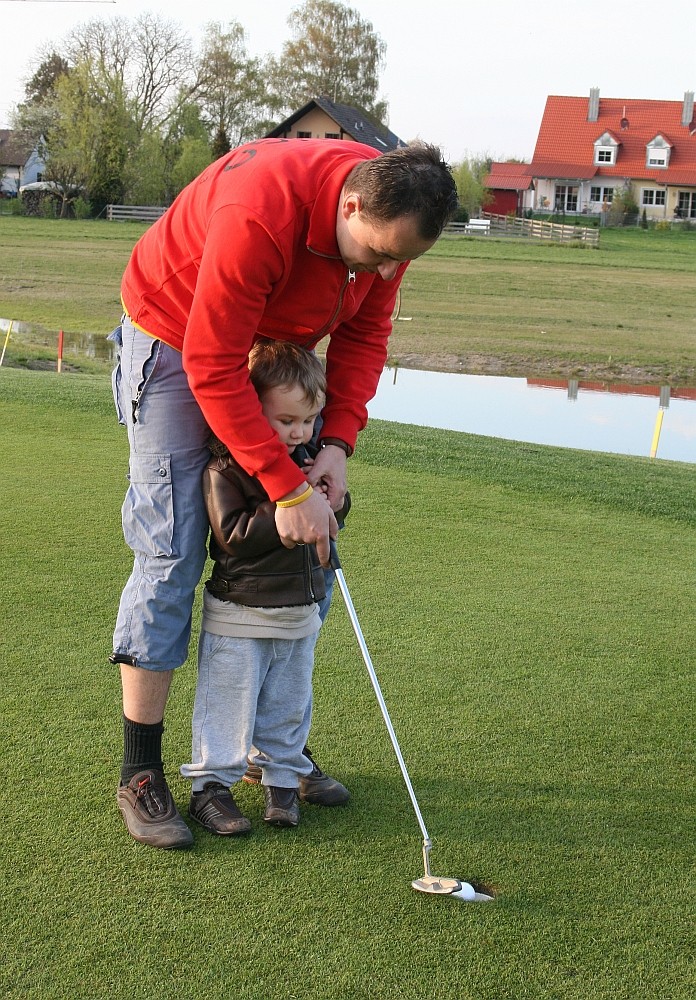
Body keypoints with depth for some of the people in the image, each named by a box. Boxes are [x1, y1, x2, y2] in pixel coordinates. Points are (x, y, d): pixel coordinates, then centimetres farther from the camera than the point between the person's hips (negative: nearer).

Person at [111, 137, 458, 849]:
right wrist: (286, 488, -32)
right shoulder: (261, 211, -37)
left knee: (314, 547, 3)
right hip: (177, 342, -7)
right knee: (170, 553, -12)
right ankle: (139, 775, -2)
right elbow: (212, 368, -33)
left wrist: (336, 443, -16)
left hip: (280, 348, 7)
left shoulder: (389, 215, -16)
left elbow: (365, 335, -3)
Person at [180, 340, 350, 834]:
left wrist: (332, 502, -10)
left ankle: (283, 778, 30)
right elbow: (232, 534, -25)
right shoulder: (225, 466, -17)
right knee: (229, 705, 3)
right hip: (240, 614, -6)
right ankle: (211, 784, 16)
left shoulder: (308, 457, 5)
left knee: (290, 705, 16)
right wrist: (287, 507, -28)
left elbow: (331, 521, 13)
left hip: (301, 612, 6)